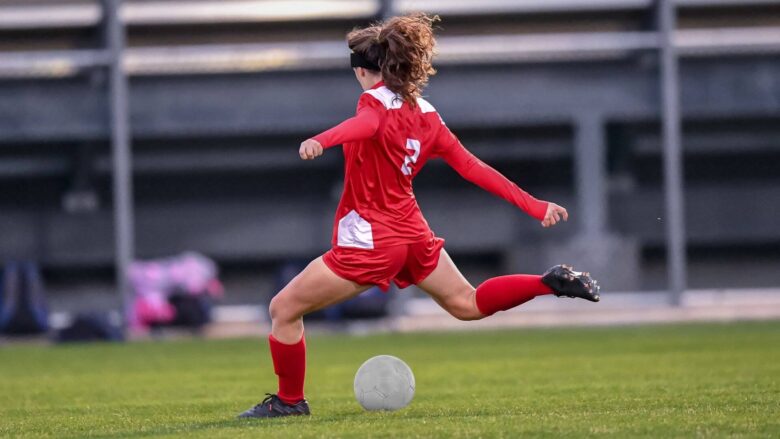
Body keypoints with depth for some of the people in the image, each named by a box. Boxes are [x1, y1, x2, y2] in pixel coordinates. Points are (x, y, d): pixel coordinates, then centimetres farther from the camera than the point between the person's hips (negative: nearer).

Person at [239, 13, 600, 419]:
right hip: (413, 232, 8)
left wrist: (321, 140, -60)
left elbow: (364, 125, -39)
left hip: (369, 240, -8)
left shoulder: (376, 100, -13)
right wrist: (534, 206, 9)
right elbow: (472, 167, 6)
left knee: (284, 309, 3)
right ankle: (551, 283, 15)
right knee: (466, 304, 26)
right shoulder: (425, 113, 7)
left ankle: (289, 401, 9)